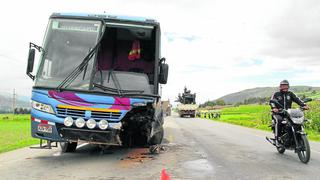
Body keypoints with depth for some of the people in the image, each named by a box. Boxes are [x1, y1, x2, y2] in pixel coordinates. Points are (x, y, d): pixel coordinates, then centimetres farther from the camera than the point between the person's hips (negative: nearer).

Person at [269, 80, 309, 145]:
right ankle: (277, 138, -29)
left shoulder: (290, 94, 15)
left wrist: (304, 105, -20)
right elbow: (271, 101, -10)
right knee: (279, 121, -34)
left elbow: (297, 99, 0)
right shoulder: (276, 94, 6)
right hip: (278, 113, -3)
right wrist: (274, 108, -32)